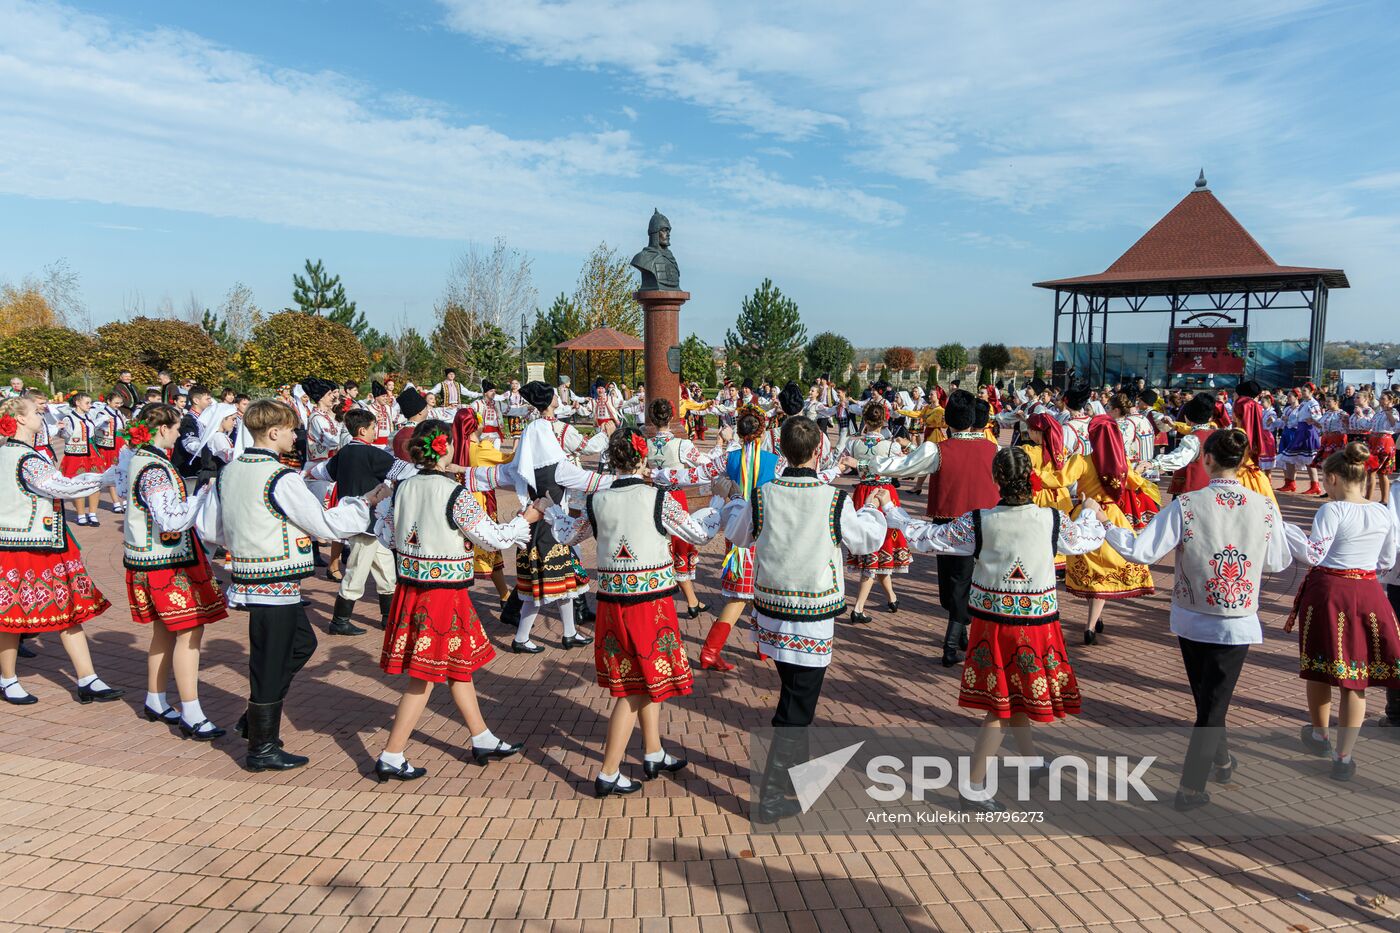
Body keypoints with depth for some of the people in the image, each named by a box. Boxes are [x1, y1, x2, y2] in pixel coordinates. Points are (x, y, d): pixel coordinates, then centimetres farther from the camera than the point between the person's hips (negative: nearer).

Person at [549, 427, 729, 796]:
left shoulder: (596, 501, -1)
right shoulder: (660, 499, -11)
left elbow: (568, 535, 17)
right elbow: (701, 533, 2)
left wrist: (551, 508, 36)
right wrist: (720, 497, 17)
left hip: (611, 601, 5)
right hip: (651, 601, -5)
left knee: (641, 681, 21)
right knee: (639, 689, 7)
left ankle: (653, 755, 35)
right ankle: (608, 774, 12)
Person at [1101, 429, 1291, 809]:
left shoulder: (1185, 505, -16)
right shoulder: (1265, 507, -10)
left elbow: (1141, 551, -17)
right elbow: (1278, 563, 0)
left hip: (1191, 620, 1)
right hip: (1236, 625, 0)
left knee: (1206, 697, 23)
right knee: (1214, 703, 9)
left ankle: (1221, 760, 44)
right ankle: (1191, 788, 12)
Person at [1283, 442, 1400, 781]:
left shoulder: (1331, 510, -13)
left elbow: (1314, 554, -17)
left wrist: (1282, 528, -16)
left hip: (1328, 592, -4)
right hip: (1368, 594, 4)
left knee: (1320, 667, 15)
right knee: (1356, 677, 8)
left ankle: (1320, 735, 33)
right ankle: (1344, 756, 10)